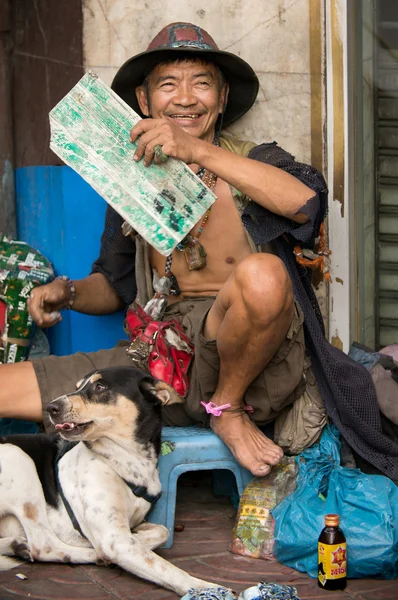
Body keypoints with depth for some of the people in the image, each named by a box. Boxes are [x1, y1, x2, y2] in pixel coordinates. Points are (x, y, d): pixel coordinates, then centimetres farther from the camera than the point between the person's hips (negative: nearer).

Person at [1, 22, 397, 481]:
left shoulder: (254, 164, 5)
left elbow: (307, 200, -20)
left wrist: (199, 151, -22)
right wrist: (67, 292, 2)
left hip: (245, 358, -2)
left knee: (263, 275, -38)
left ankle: (229, 407, -10)